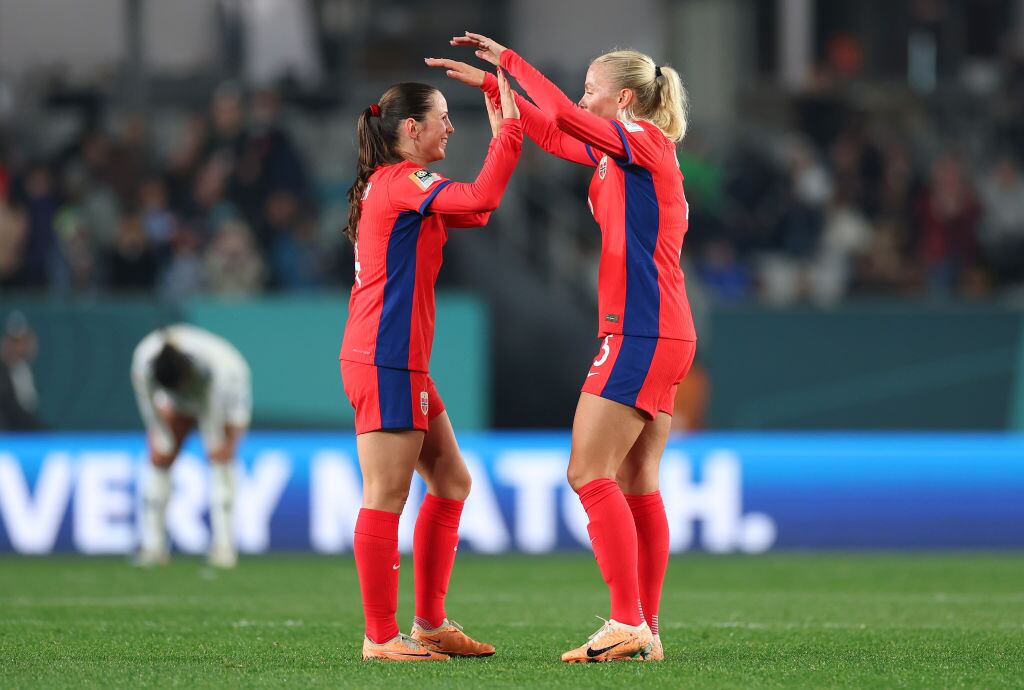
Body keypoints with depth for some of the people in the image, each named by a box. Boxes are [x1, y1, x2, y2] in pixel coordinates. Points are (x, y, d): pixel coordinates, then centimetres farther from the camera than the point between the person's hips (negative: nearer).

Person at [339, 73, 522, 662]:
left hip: (404, 363, 11)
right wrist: (511, 125, -16)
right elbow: (482, 198, -25)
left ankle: (430, 623, 17)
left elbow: (475, 212, 26)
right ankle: (381, 637, -4)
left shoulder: (399, 187, 19)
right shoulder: (401, 182, -12)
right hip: (385, 363, -11)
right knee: (386, 497, -7)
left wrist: (501, 132, 20)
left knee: (451, 483, 13)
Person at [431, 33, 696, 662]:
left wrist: (509, 60, -10)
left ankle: (628, 623, -13)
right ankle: (645, 631, 8)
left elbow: (565, 116, -19)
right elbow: (553, 133, 28)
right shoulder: (616, 152, 16)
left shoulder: (649, 141, -9)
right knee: (635, 483, 8)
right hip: (662, 337, 10)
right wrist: (490, 83, 24)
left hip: (642, 336, -10)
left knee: (589, 473, -10)